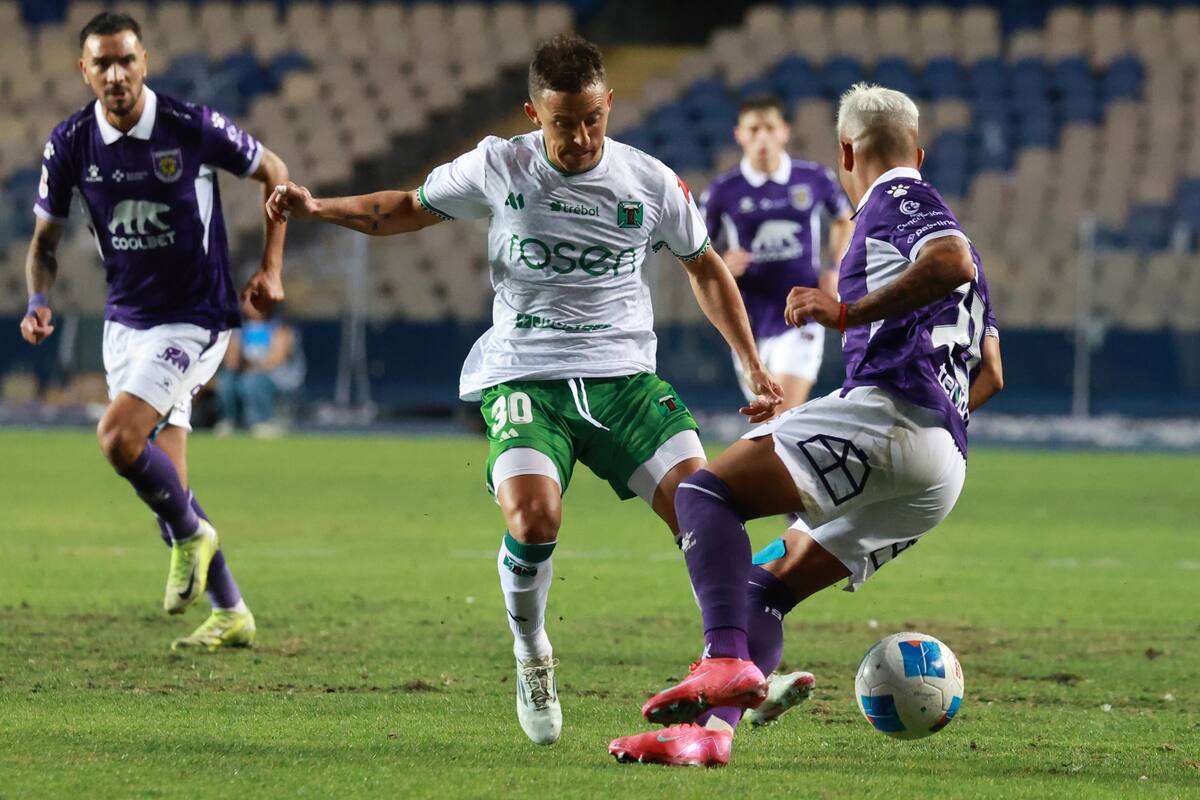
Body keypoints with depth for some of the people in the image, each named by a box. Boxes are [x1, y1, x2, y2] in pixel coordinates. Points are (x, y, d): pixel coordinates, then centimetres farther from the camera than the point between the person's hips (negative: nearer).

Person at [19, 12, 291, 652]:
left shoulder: (193, 128, -15)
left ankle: (189, 533, 4)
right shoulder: (70, 144, -5)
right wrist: (39, 301, -12)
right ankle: (231, 613, 18)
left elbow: (272, 172, 1)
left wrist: (271, 269, -5)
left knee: (118, 436, -23)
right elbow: (45, 239, 7)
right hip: (126, 321, 5)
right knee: (164, 480, 5)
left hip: (194, 317, -5)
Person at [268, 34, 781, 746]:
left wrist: (753, 365, 12)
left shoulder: (651, 182, 2)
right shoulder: (498, 168, 0)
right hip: (525, 379, -2)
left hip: (625, 375, 2)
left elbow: (705, 266, 17)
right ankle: (532, 660, -1)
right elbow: (410, 208, 17)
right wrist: (319, 208, 4)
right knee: (533, 519, -28)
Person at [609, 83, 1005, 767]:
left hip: (889, 411, -9)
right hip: (945, 471, 9)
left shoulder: (894, 201, 5)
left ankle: (727, 661, -32)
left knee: (705, 491, -13)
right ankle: (712, 730, -1)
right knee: (769, 586, 13)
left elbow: (951, 265, -18)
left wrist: (848, 312, -14)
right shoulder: (943, 223, 32)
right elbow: (991, 375, 33)